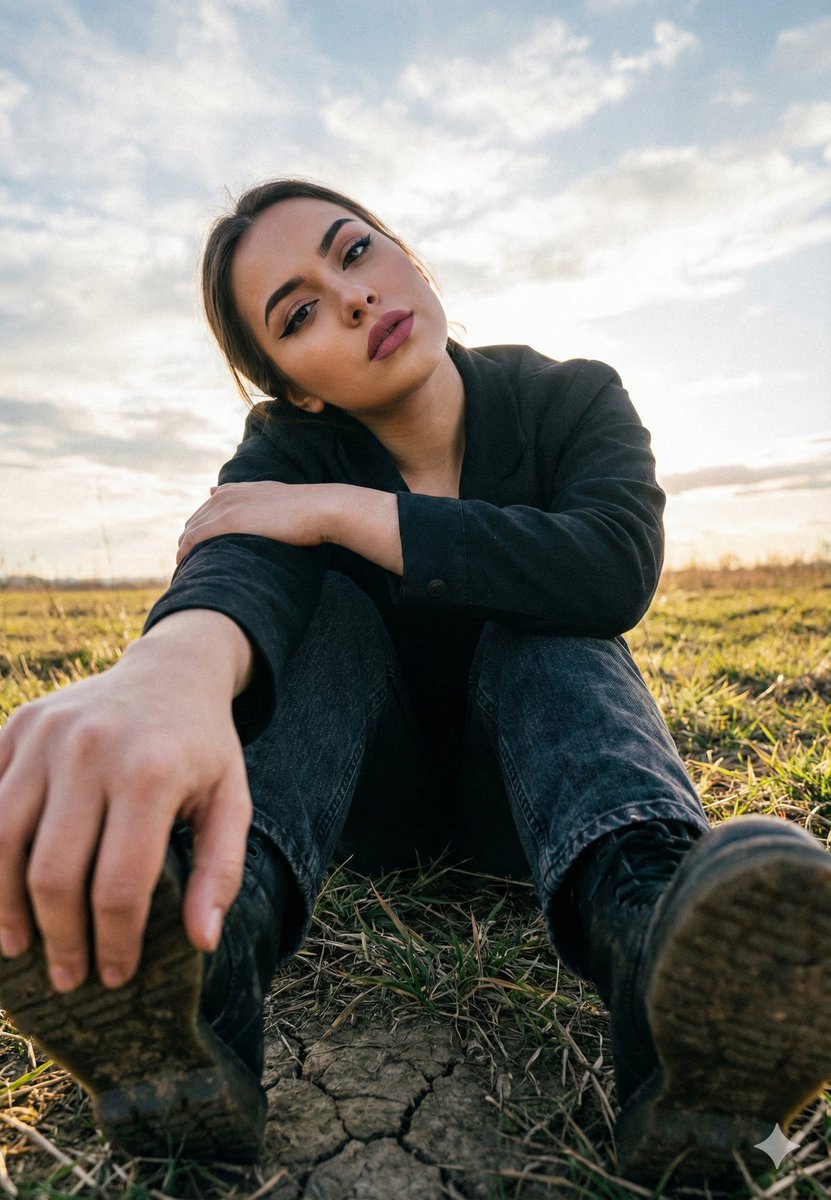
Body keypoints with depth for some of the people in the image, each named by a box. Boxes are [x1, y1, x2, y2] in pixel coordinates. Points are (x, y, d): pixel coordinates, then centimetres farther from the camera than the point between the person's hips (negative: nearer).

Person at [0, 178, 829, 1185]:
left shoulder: (571, 401, -11)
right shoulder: (291, 449, -12)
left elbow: (616, 570, -32)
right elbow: (238, 565, -36)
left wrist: (343, 510, -32)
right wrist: (172, 673, -62)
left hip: (525, 791, 0)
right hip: (367, 797, 0)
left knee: (546, 621, -26)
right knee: (327, 605, -23)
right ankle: (198, 949, -46)